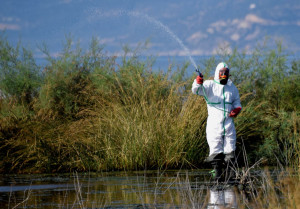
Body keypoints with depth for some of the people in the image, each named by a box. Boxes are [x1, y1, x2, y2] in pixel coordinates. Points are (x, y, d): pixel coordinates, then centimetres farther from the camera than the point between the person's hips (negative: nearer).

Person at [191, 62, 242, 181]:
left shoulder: (232, 87, 15)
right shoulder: (210, 85, 1)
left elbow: (237, 102, 24)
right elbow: (196, 90, -14)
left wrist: (237, 109, 1)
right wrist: (198, 83, -37)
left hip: (228, 123, 3)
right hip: (214, 123, -3)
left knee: (230, 151, 3)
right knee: (215, 149, -3)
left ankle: (231, 174, 9)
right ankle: (217, 172, 3)